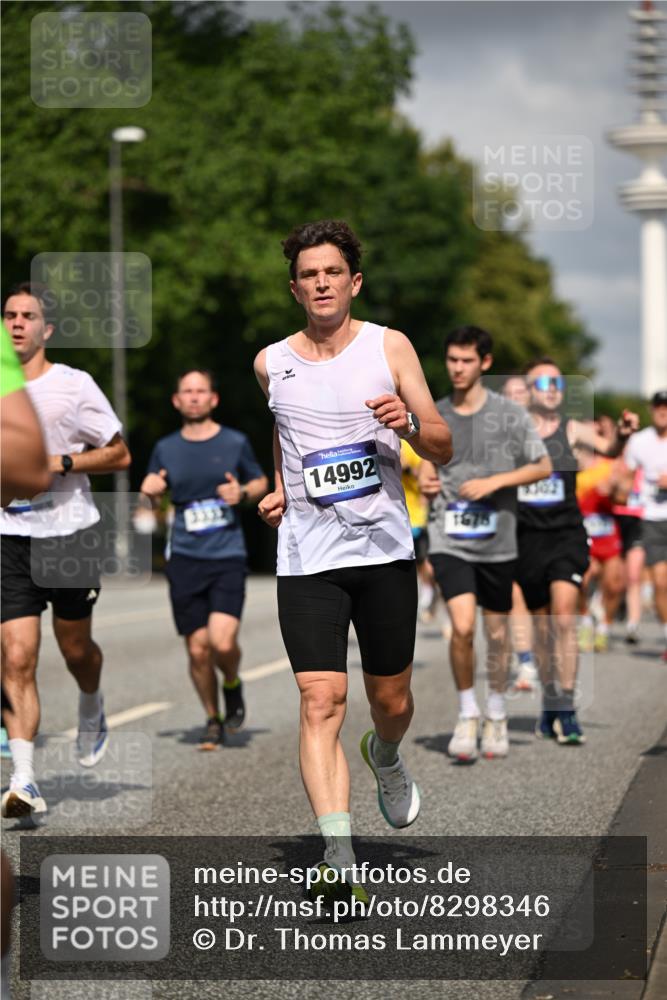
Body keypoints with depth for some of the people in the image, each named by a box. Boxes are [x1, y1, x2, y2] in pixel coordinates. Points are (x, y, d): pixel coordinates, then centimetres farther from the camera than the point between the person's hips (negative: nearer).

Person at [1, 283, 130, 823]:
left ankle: (92, 710, 46)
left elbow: (120, 454, -2)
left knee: (75, 647, 12)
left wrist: (61, 463, -14)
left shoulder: (74, 385, -4)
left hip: (69, 534, -2)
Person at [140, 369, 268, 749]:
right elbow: (153, 498, 18)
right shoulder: (166, 449, 8)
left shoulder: (235, 442, 4)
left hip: (228, 557, -2)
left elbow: (261, 482, 16)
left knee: (223, 641, -18)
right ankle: (213, 721, 21)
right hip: (185, 559, 2)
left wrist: (243, 493, -6)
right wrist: (150, 491, -6)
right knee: (198, 649, 1)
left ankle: (233, 686, 15)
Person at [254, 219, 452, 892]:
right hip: (306, 557, 0)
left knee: (391, 702, 12)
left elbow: (443, 450, 0)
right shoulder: (271, 363, 6)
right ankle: (338, 857, -21)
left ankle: (385, 758, 49)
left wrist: (410, 422, -20)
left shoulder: (389, 346, 0)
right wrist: (280, 488, 12)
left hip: (384, 549, 0)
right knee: (321, 703, -15)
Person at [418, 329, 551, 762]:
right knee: (463, 625, -16)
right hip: (450, 540, 0)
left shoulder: (509, 414, -2)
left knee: (497, 632, 9)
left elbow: (543, 466, 0)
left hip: (497, 541, 0)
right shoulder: (435, 415, 6)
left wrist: (494, 482, -12)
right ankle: (467, 715, 1)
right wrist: (426, 480, -1)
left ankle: (496, 715, 29)